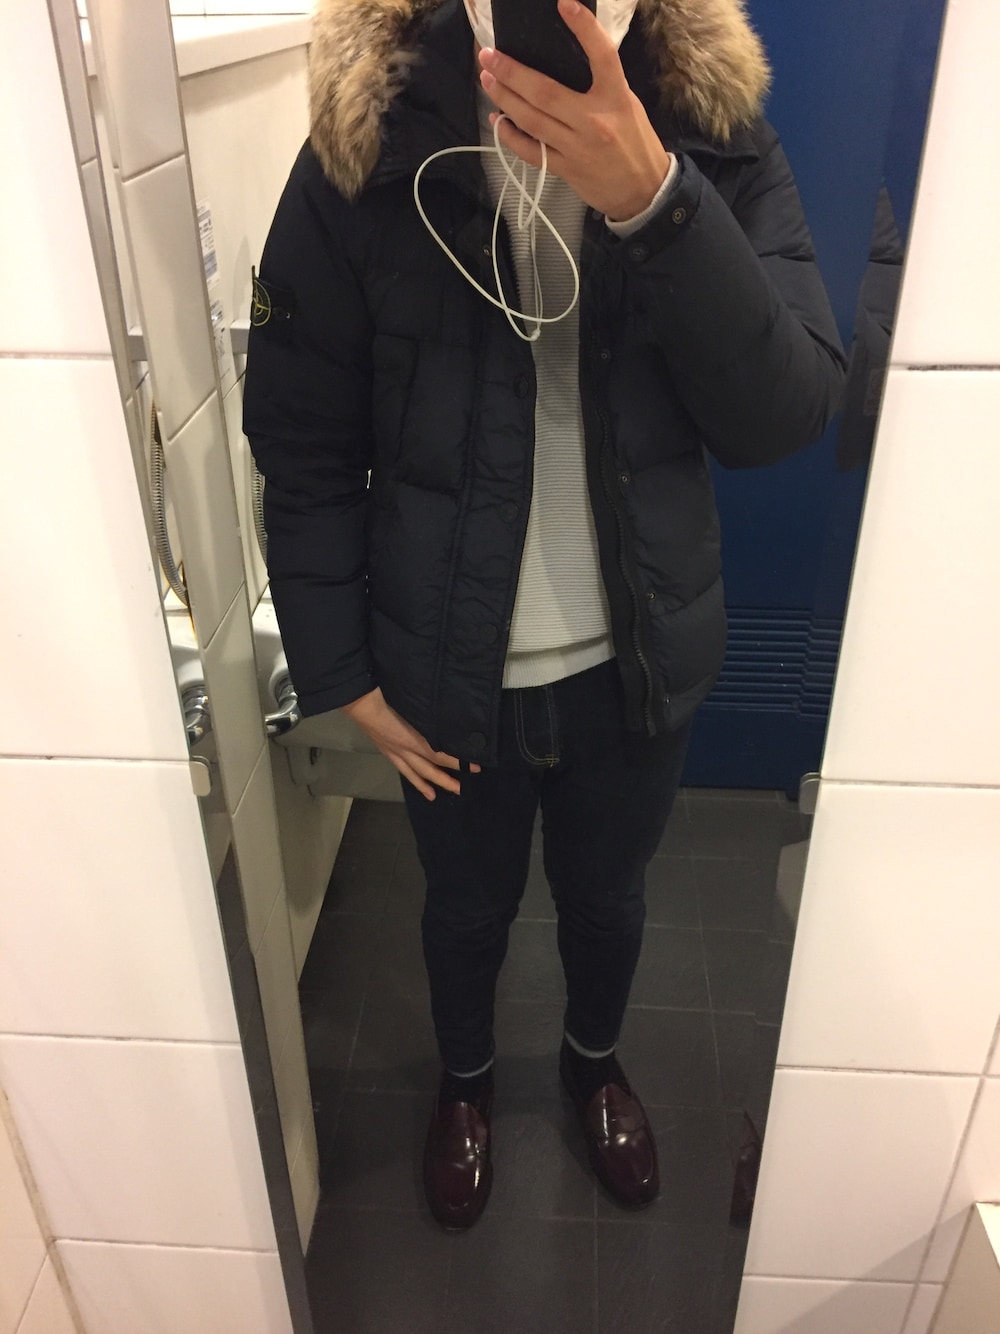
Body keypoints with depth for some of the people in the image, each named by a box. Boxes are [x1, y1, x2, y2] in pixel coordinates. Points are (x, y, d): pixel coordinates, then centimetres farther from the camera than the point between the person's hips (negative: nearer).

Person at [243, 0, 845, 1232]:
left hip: (639, 660, 2)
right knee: (469, 905, 23)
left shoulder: (715, 131, -9)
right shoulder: (363, 146, -13)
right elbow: (303, 448, -8)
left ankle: (594, 1061, 59)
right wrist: (343, 673, -7)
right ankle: (464, 1077, 57)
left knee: (605, 895, 25)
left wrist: (651, 198, -33)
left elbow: (788, 415, -19)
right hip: (447, 665, -1)